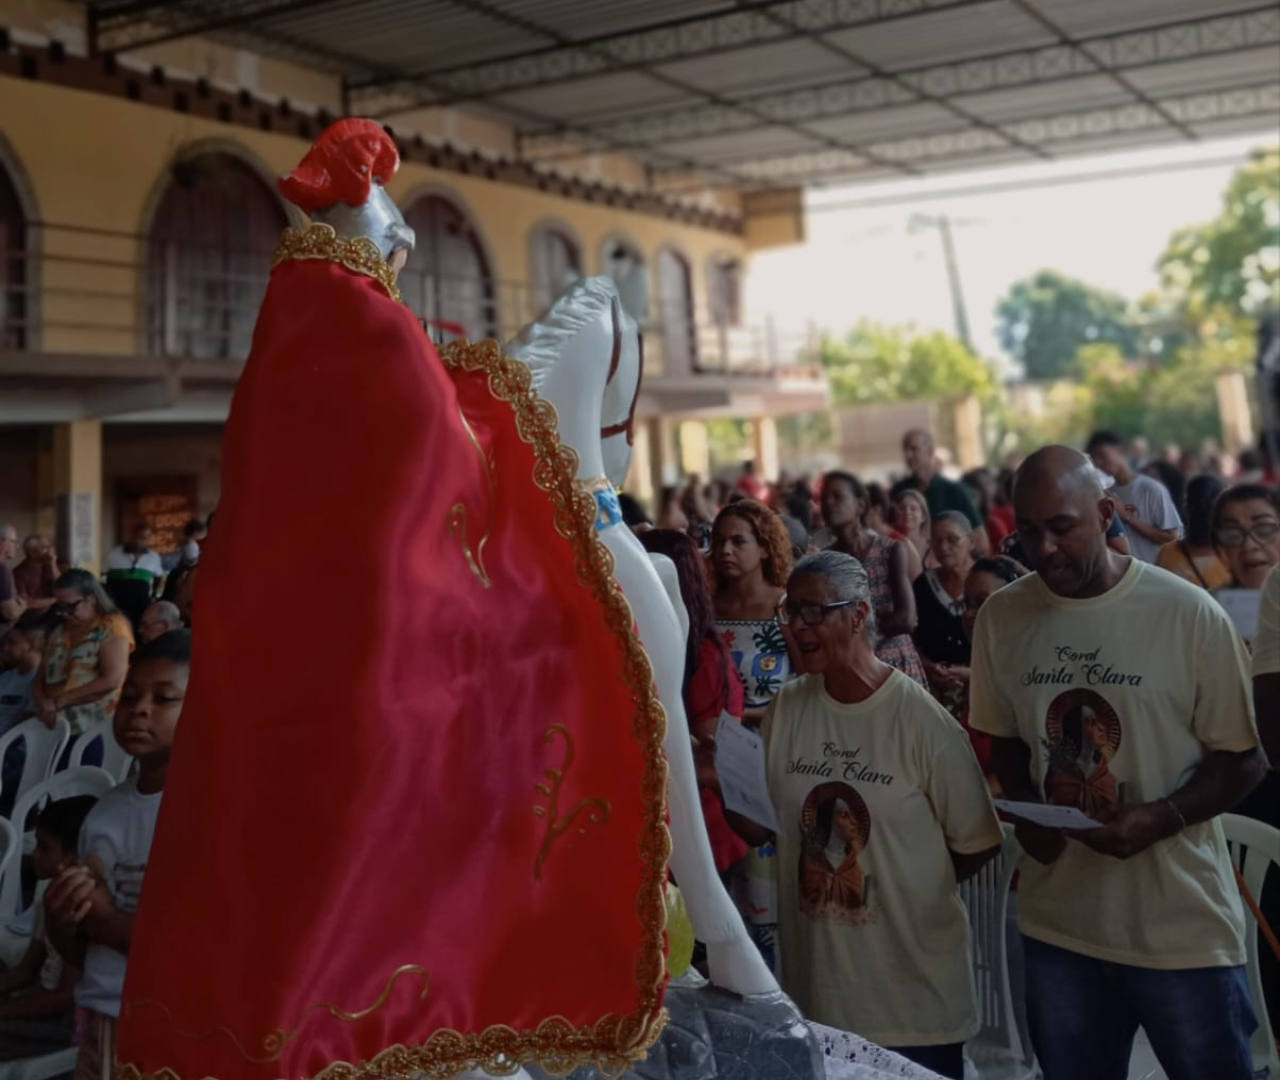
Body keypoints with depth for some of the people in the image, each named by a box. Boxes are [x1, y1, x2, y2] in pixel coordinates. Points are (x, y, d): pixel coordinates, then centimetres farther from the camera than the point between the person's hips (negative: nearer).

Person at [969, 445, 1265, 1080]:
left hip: (1182, 925, -3)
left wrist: (1160, 818, -21)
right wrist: (1026, 811, -7)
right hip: (1059, 922, 3)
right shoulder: (1001, 617, -1)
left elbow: (1245, 758, -6)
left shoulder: (1187, 613, -12)